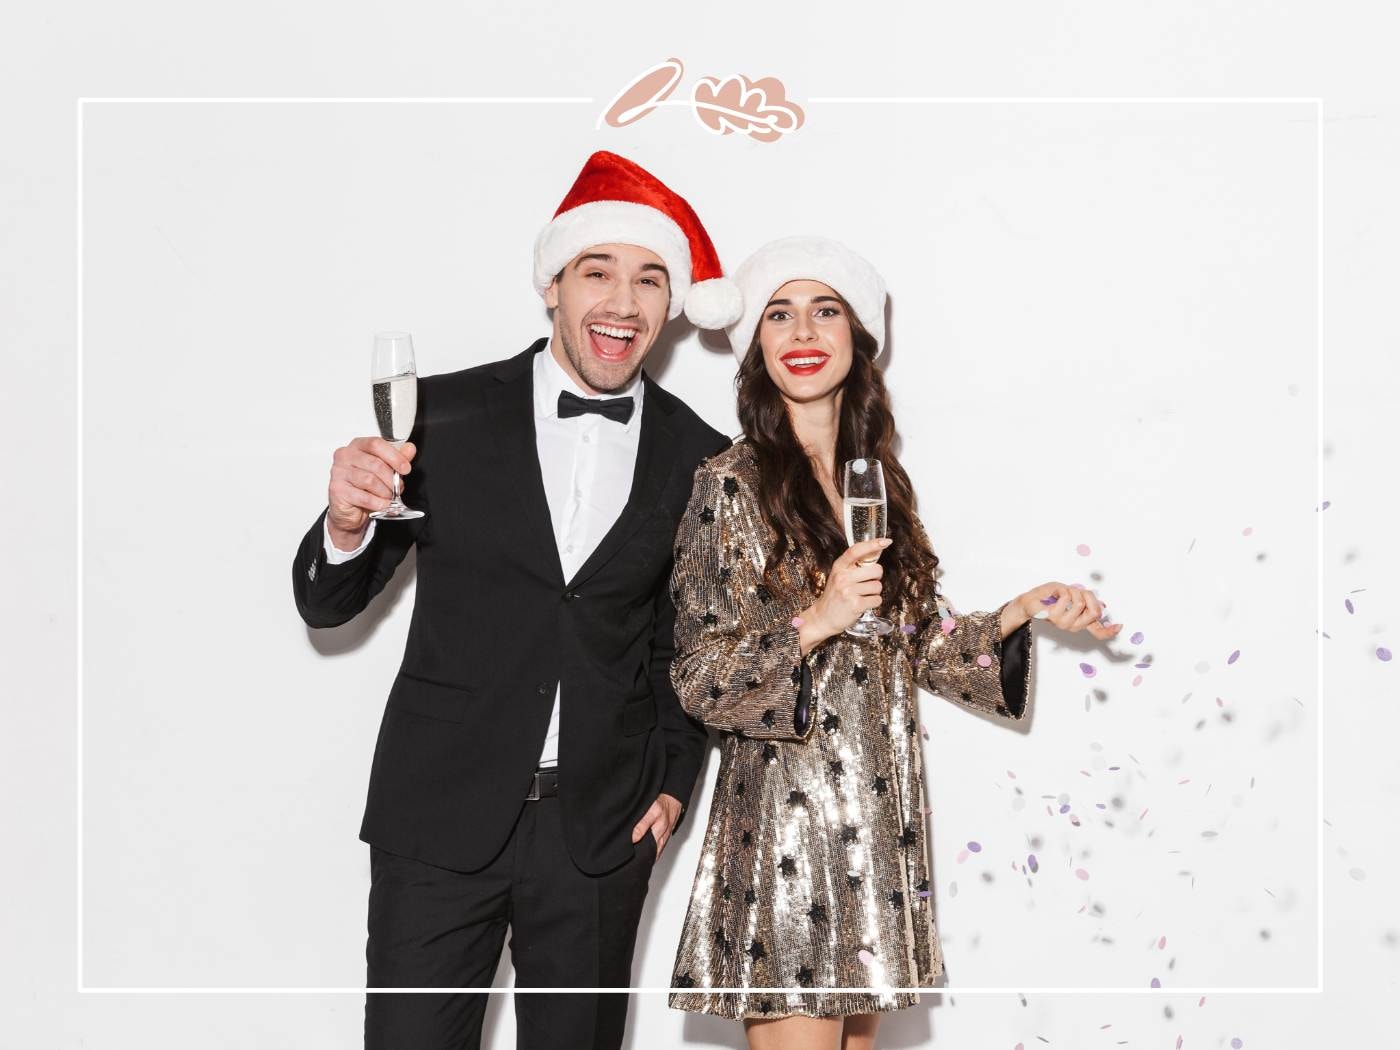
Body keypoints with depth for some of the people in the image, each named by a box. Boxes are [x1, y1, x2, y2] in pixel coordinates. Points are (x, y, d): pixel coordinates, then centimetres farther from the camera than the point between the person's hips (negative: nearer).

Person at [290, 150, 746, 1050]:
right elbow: (327, 605, -1)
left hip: (602, 832, 2)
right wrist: (347, 522, -21)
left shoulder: (700, 460, 1)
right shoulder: (443, 415, -4)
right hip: (440, 816, -1)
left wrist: (675, 781, 7)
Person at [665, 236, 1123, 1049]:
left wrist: (1019, 614, 5)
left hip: (880, 818, 6)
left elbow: (920, 642, 15)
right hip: (785, 820, -5)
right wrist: (816, 622, -21)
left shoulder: (879, 479, 10)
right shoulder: (731, 485, -7)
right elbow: (698, 676, -10)